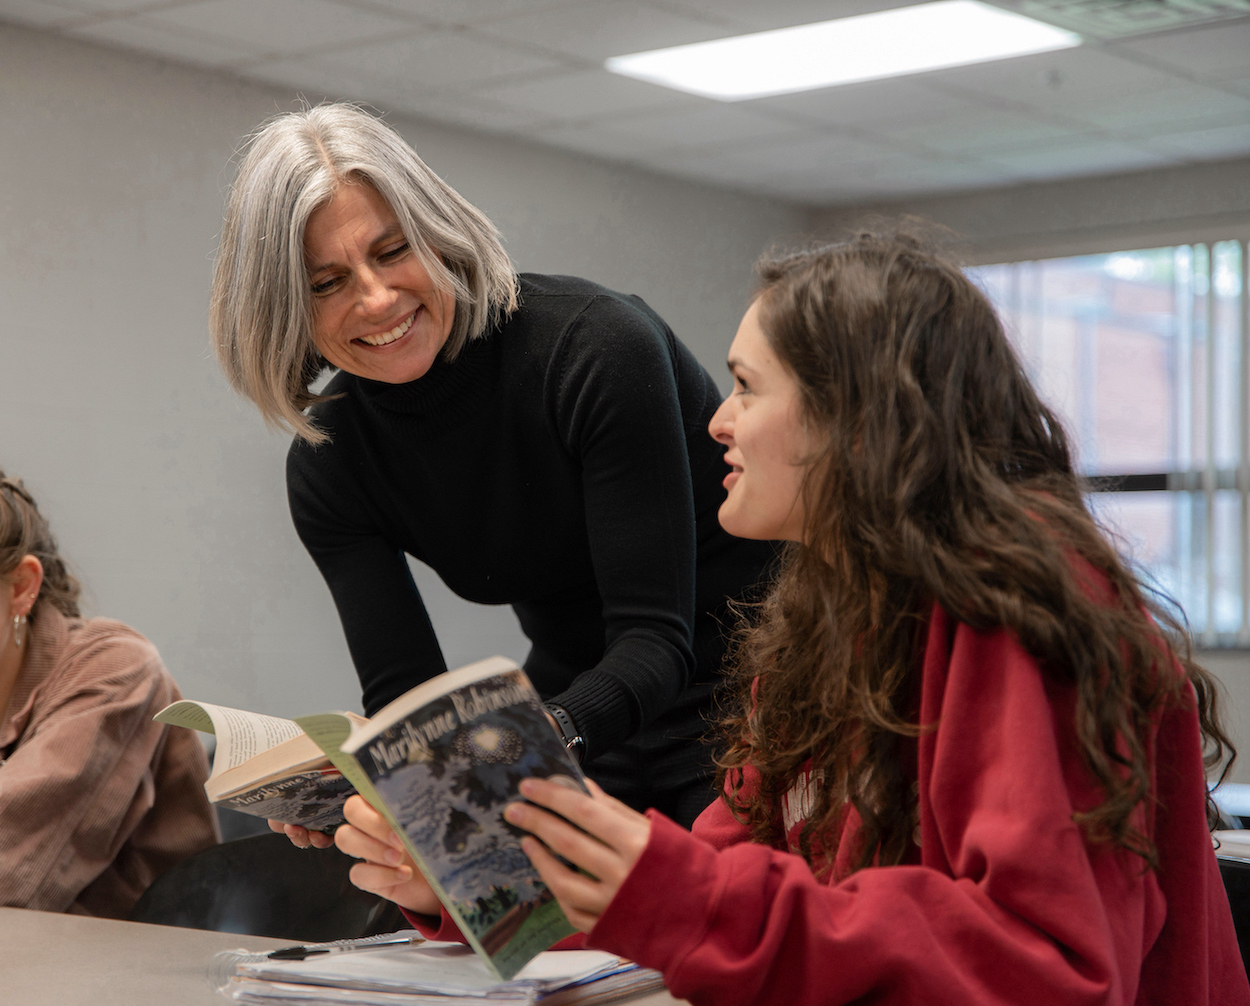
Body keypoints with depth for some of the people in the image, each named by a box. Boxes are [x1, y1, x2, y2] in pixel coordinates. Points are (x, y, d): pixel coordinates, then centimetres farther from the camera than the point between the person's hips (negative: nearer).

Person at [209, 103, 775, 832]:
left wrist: (547, 736, -46)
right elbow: (404, 691, -9)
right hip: (577, 708, 5)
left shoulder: (597, 347, -23)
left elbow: (654, 639, -26)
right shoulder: (328, 467, -7)